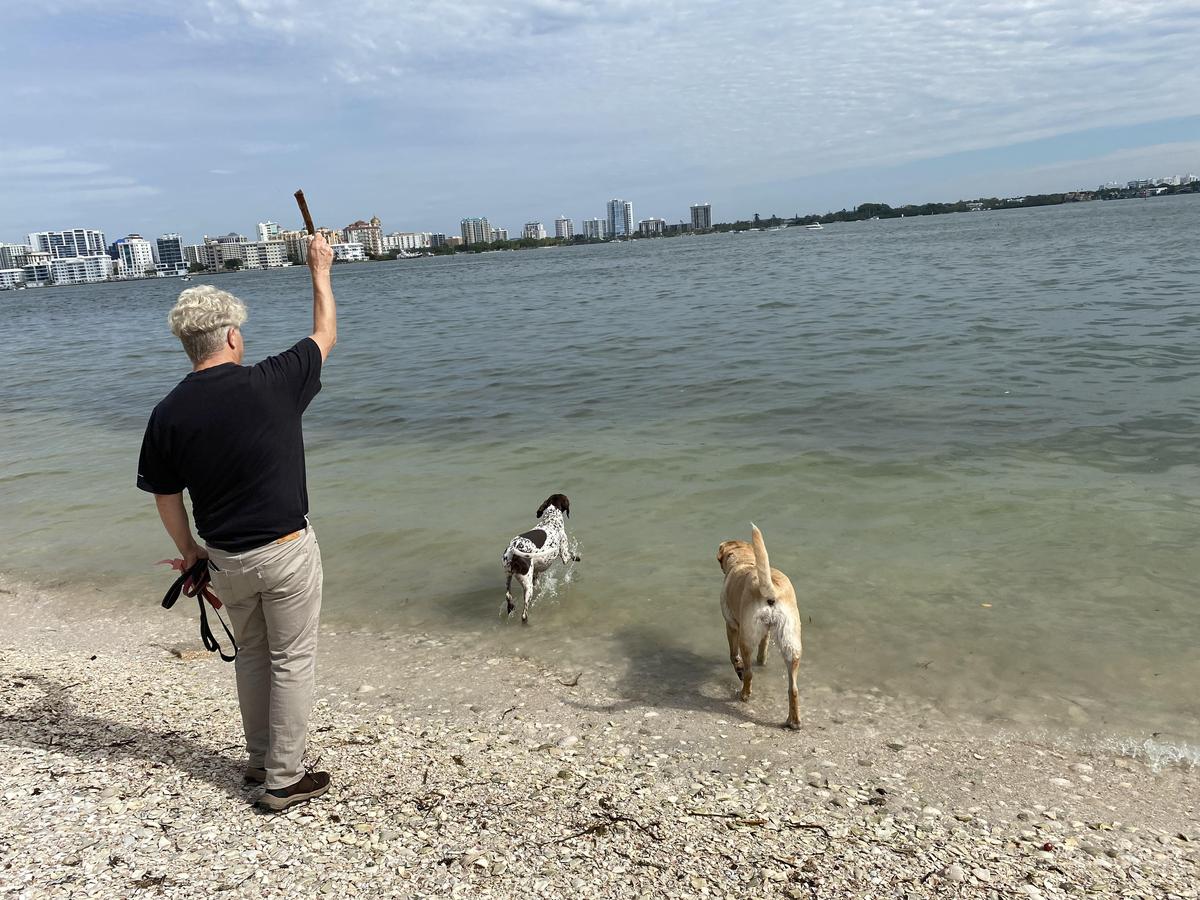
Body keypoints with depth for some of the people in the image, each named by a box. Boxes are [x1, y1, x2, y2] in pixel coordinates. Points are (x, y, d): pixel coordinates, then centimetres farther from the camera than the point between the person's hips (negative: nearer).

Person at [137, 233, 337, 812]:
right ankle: (285, 780, 16)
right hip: (286, 551, -4)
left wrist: (190, 551, 20)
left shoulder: (168, 413, -6)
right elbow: (325, 337, 3)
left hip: (224, 558, 4)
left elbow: (166, 497, 3)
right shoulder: (270, 384, -15)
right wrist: (320, 271, 17)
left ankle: (261, 760, 35)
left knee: (251, 655, 22)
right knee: (292, 661, 8)